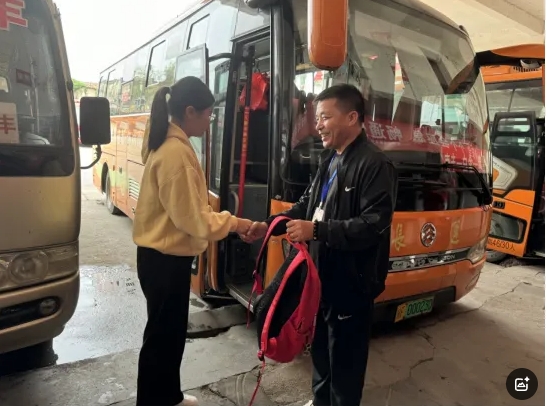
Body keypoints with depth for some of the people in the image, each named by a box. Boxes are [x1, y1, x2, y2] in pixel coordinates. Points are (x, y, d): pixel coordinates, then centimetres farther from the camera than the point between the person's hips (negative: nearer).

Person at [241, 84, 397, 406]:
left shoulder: (375, 164, -18)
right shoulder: (330, 159, 10)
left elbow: (373, 225, -25)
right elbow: (308, 205, 15)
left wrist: (316, 230, -29)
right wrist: (269, 225, 3)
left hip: (351, 283, -8)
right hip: (323, 275, 9)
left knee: (344, 358, 11)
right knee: (320, 348, 25)